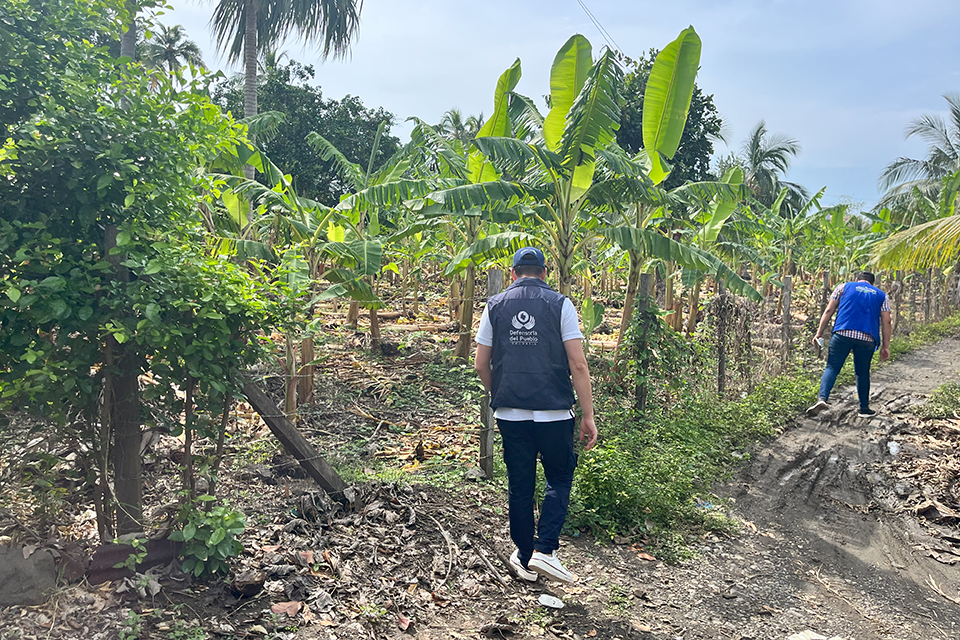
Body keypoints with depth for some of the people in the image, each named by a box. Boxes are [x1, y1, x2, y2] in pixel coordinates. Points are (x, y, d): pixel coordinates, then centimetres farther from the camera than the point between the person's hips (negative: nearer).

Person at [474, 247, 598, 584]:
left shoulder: (495, 306, 6)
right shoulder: (559, 304, -1)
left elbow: (481, 364, 7)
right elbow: (578, 364, -7)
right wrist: (588, 416, -2)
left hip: (510, 413, 2)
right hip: (554, 412, -2)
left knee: (519, 486, 14)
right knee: (559, 480, 15)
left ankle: (525, 558, 24)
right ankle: (545, 549, 3)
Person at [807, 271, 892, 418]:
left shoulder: (844, 287, 18)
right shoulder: (881, 296, 22)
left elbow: (828, 311, 9)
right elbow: (886, 321, 13)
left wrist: (819, 333, 9)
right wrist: (885, 346, 13)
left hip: (842, 334, -1)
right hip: (867, 339, 2)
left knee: (832, 367, -2)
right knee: (862, 373, 14)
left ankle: (822, 398, -22)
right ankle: (864, 409, 21)